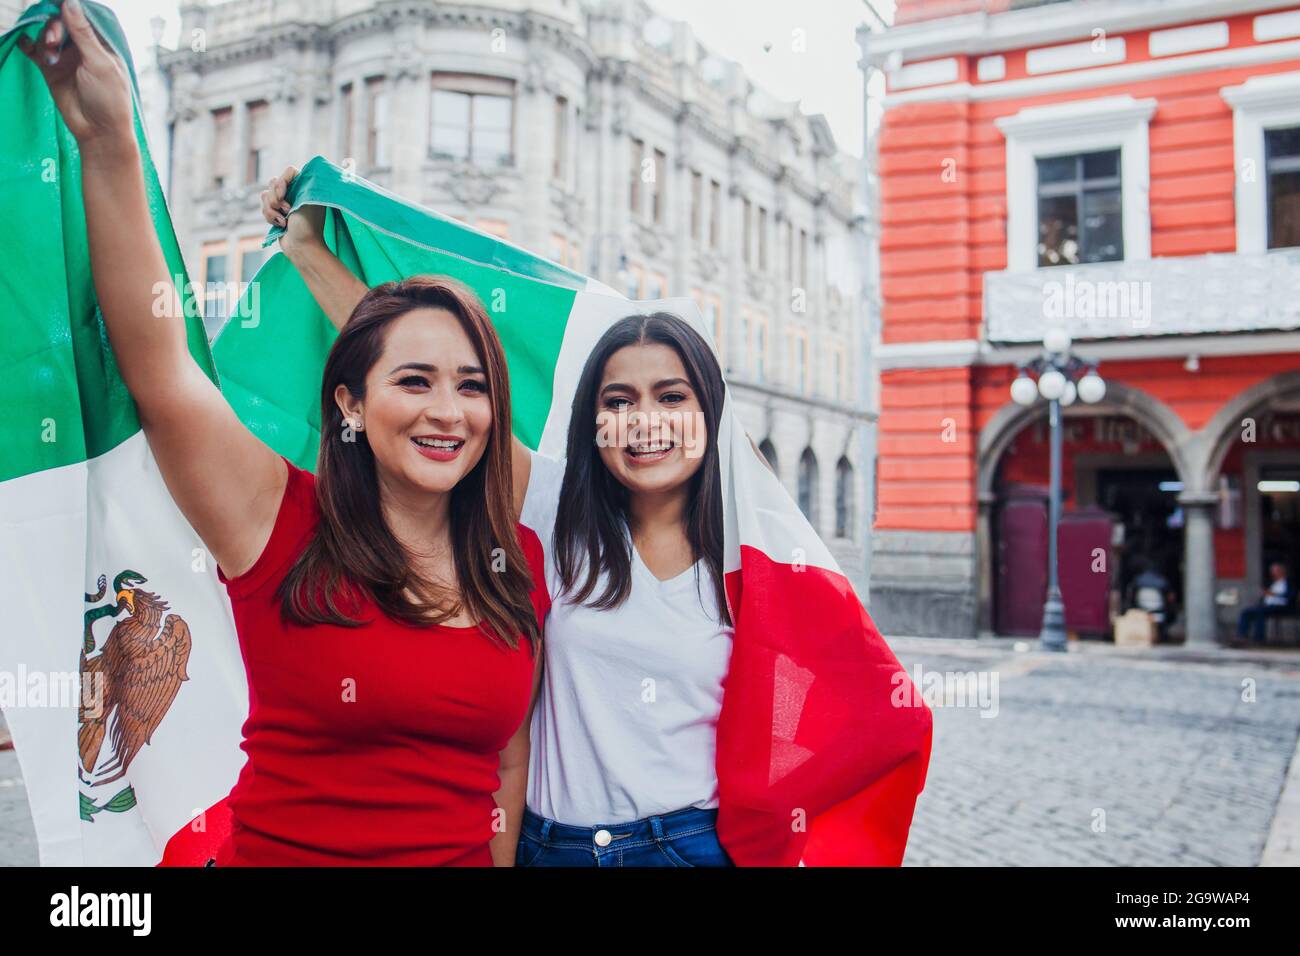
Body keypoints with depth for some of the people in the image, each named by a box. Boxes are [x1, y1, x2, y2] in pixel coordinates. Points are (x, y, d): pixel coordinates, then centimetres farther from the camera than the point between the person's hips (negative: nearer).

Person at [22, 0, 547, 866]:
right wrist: (109, 146, -30)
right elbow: (157, 369, -24)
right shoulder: (286, 525, -12)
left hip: (462, 855, 3)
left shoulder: (520, 564, -3)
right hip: (281, 849, -3)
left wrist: (502, 858, 4)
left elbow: (508, 755, 4)